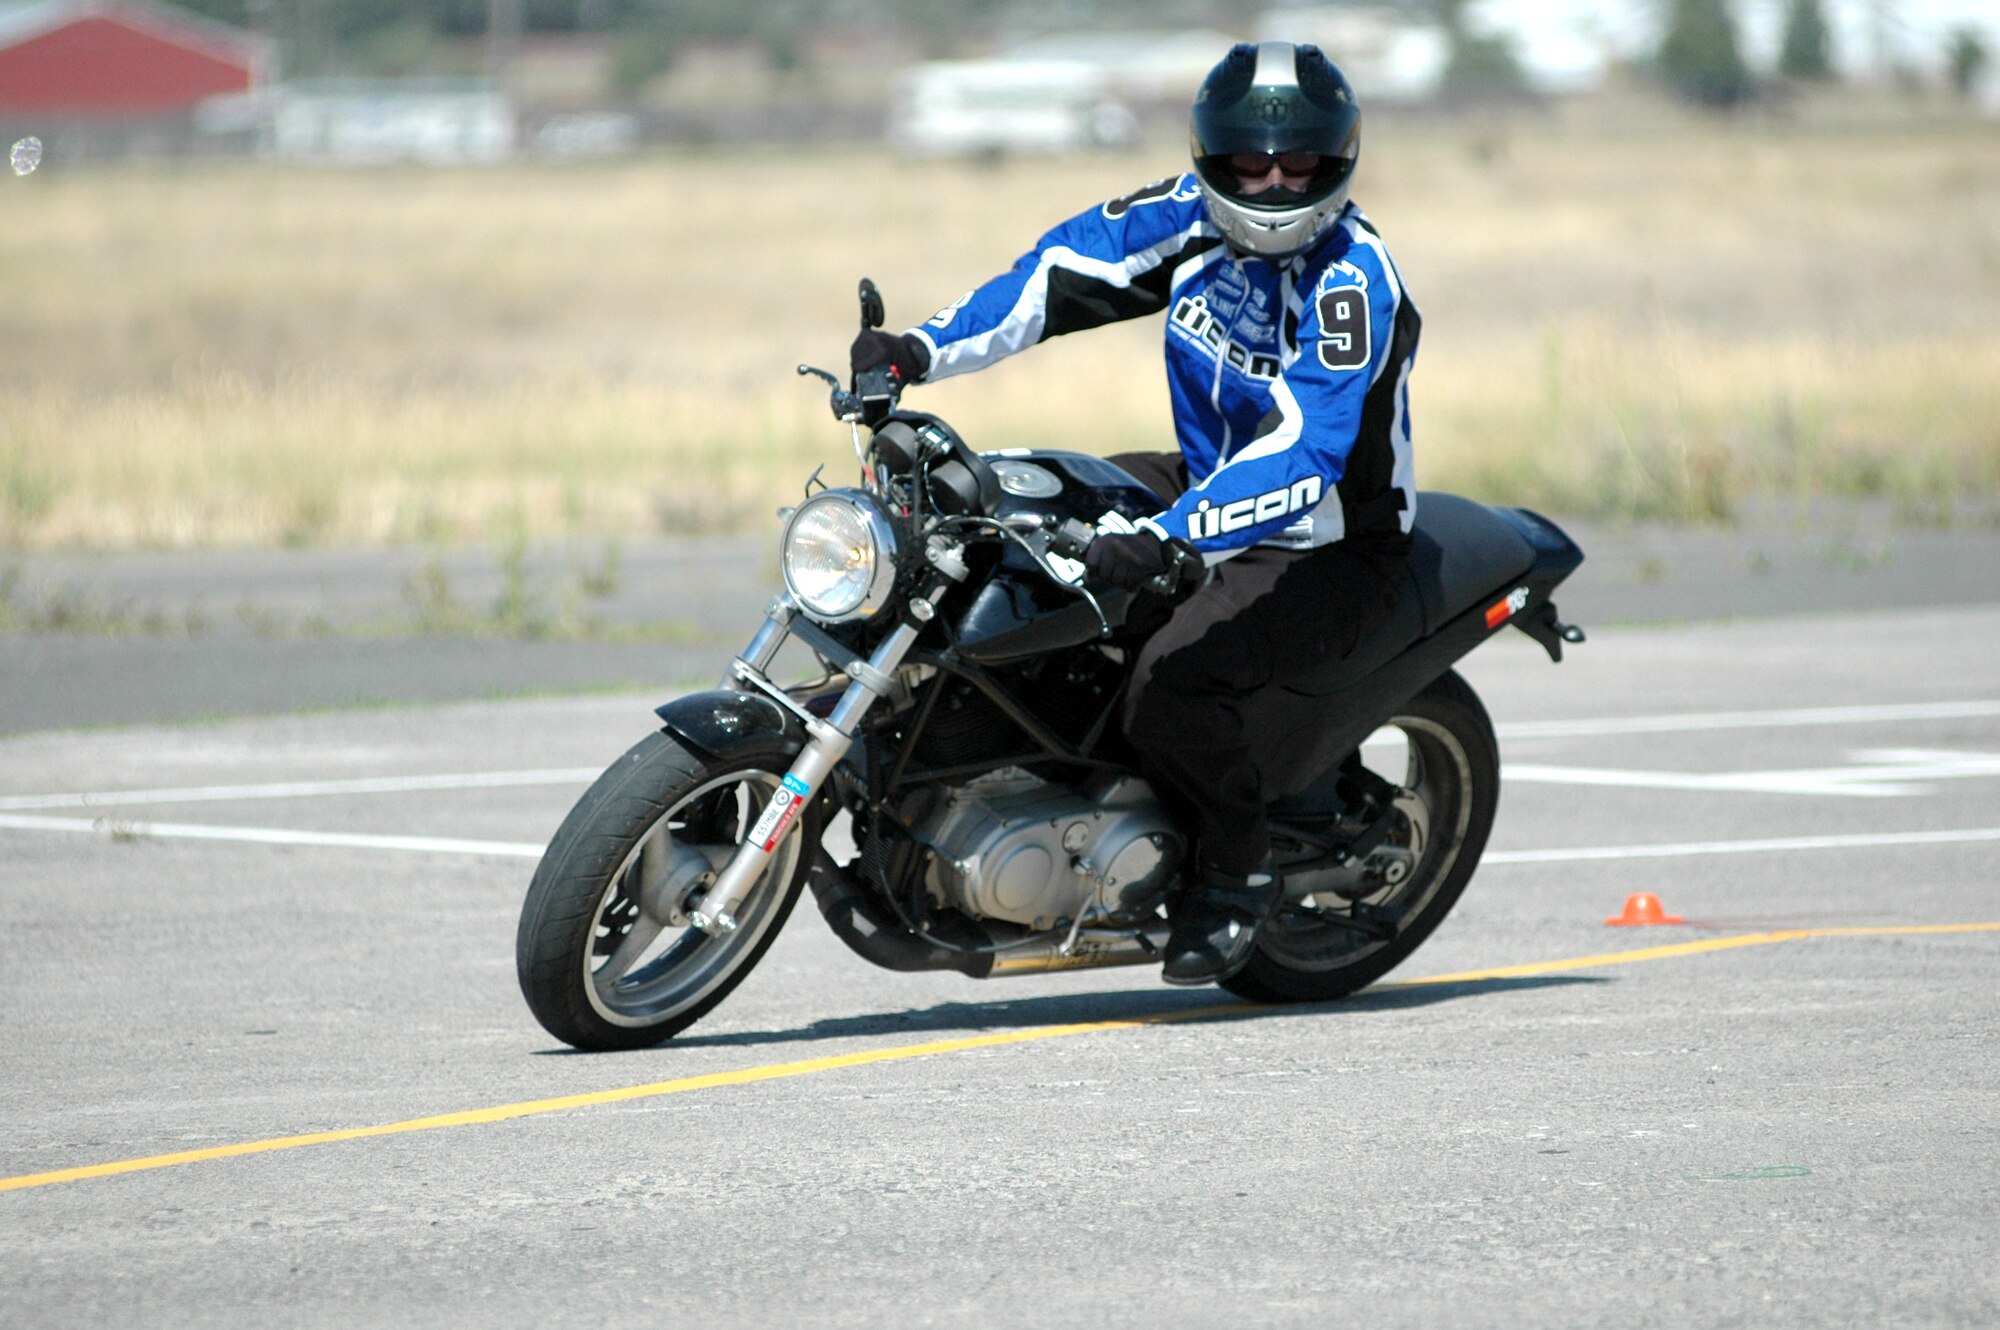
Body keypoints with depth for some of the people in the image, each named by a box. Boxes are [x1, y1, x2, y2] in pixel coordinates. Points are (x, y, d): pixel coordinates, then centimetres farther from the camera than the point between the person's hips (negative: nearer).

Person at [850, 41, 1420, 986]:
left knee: (1174, 680, -31)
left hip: (1325, 545, -8)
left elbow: (1302, 454, -38)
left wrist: (1164, 540, -50)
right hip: (1206, 479, 8)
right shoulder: (1196, 213, -5)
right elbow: (1063, 270, -7)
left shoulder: (1351, 281, -27)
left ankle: (1237, 871, -6)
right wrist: (925, 350, -23)